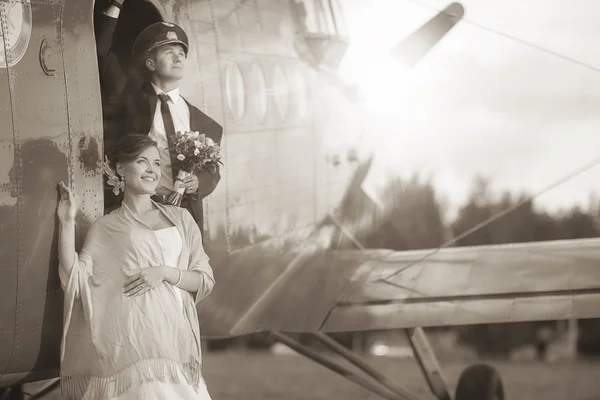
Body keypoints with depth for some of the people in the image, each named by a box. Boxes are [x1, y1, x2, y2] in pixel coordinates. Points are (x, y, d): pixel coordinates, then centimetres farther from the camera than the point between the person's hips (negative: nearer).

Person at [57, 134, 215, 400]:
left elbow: (205, 280, 10)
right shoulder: (105, 228, 7)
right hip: (132, 338, -3)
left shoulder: (180, 218, 14)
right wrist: (67, 222, -9)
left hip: (174, 336, 3)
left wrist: (165, 272, -7)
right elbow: (74, 281, -5)